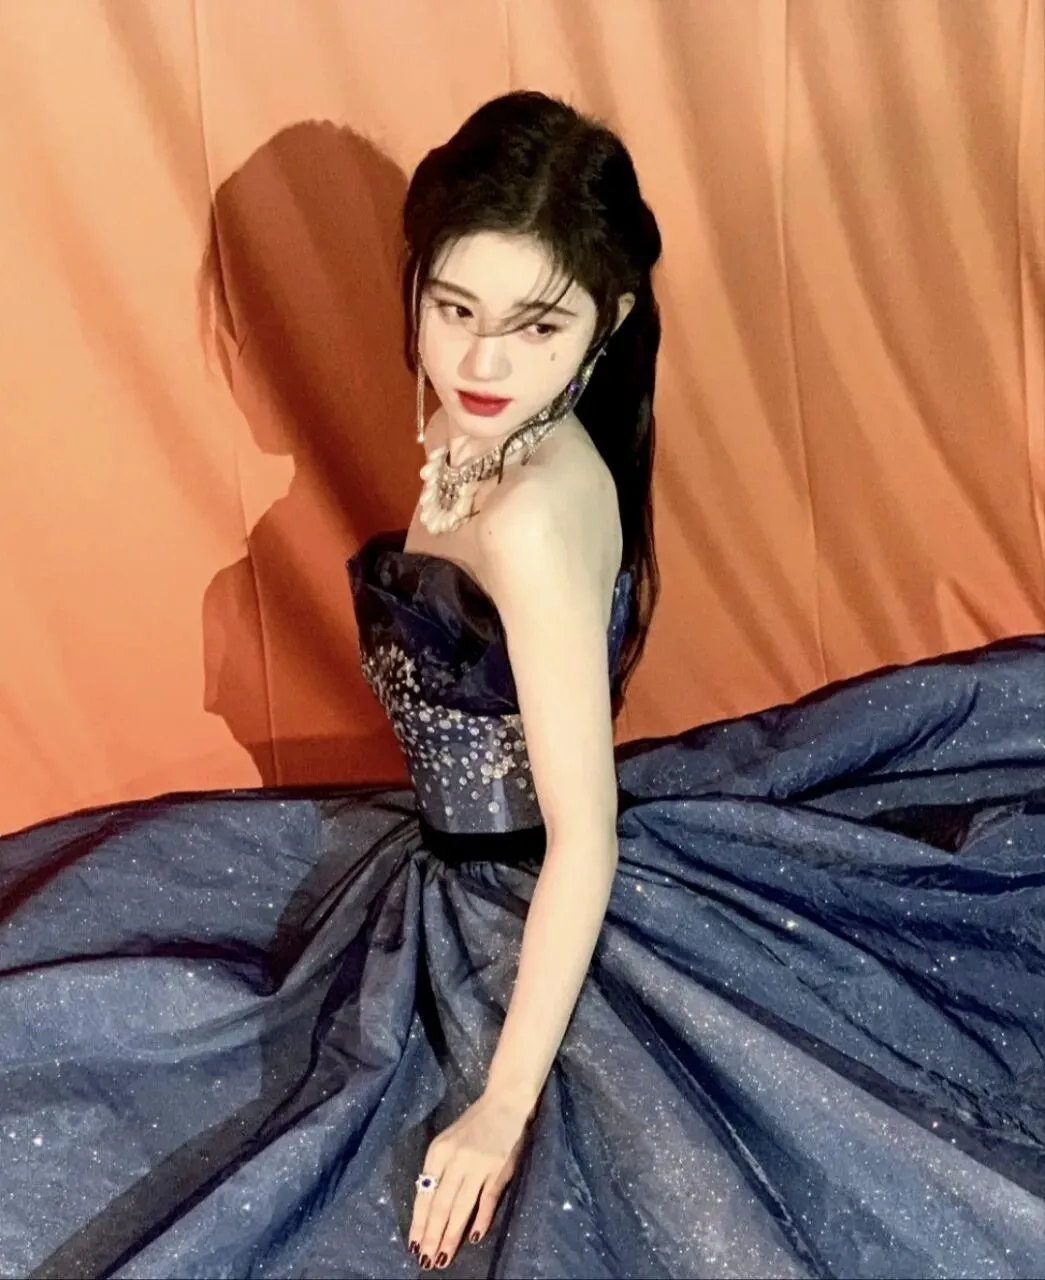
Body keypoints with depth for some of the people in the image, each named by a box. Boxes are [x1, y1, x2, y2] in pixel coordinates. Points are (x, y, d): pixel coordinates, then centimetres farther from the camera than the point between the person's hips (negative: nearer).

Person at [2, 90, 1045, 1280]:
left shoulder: (535, 515, -32)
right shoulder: (485, 435, -6)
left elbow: (584, 843, -29)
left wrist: (502, 1109, -25)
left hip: (531, 914, -9)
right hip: (466, 864, 9)